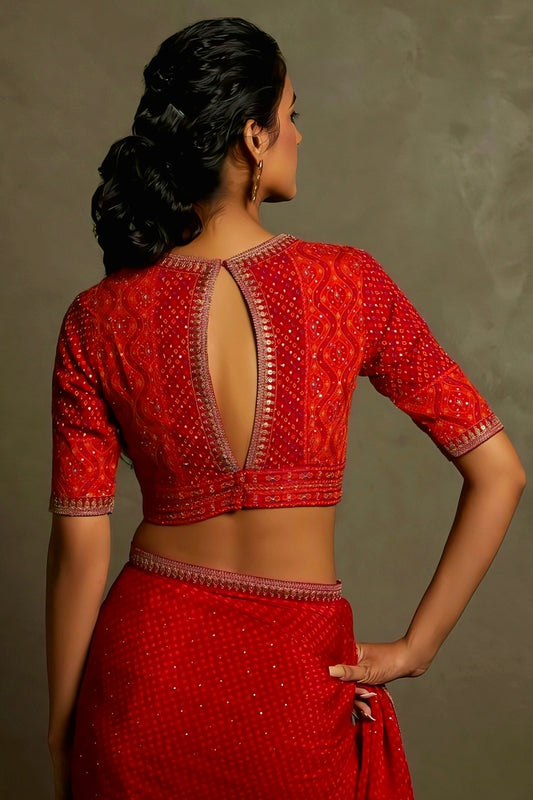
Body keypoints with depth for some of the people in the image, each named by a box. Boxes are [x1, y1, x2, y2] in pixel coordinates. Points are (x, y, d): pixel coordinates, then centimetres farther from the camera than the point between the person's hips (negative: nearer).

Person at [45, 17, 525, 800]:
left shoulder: (98, 322, -8)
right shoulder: (349, 284, -9)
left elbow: (80, 546, -6)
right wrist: (414, 648, -2)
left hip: (146, 665, 1)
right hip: (301, 680, -1)